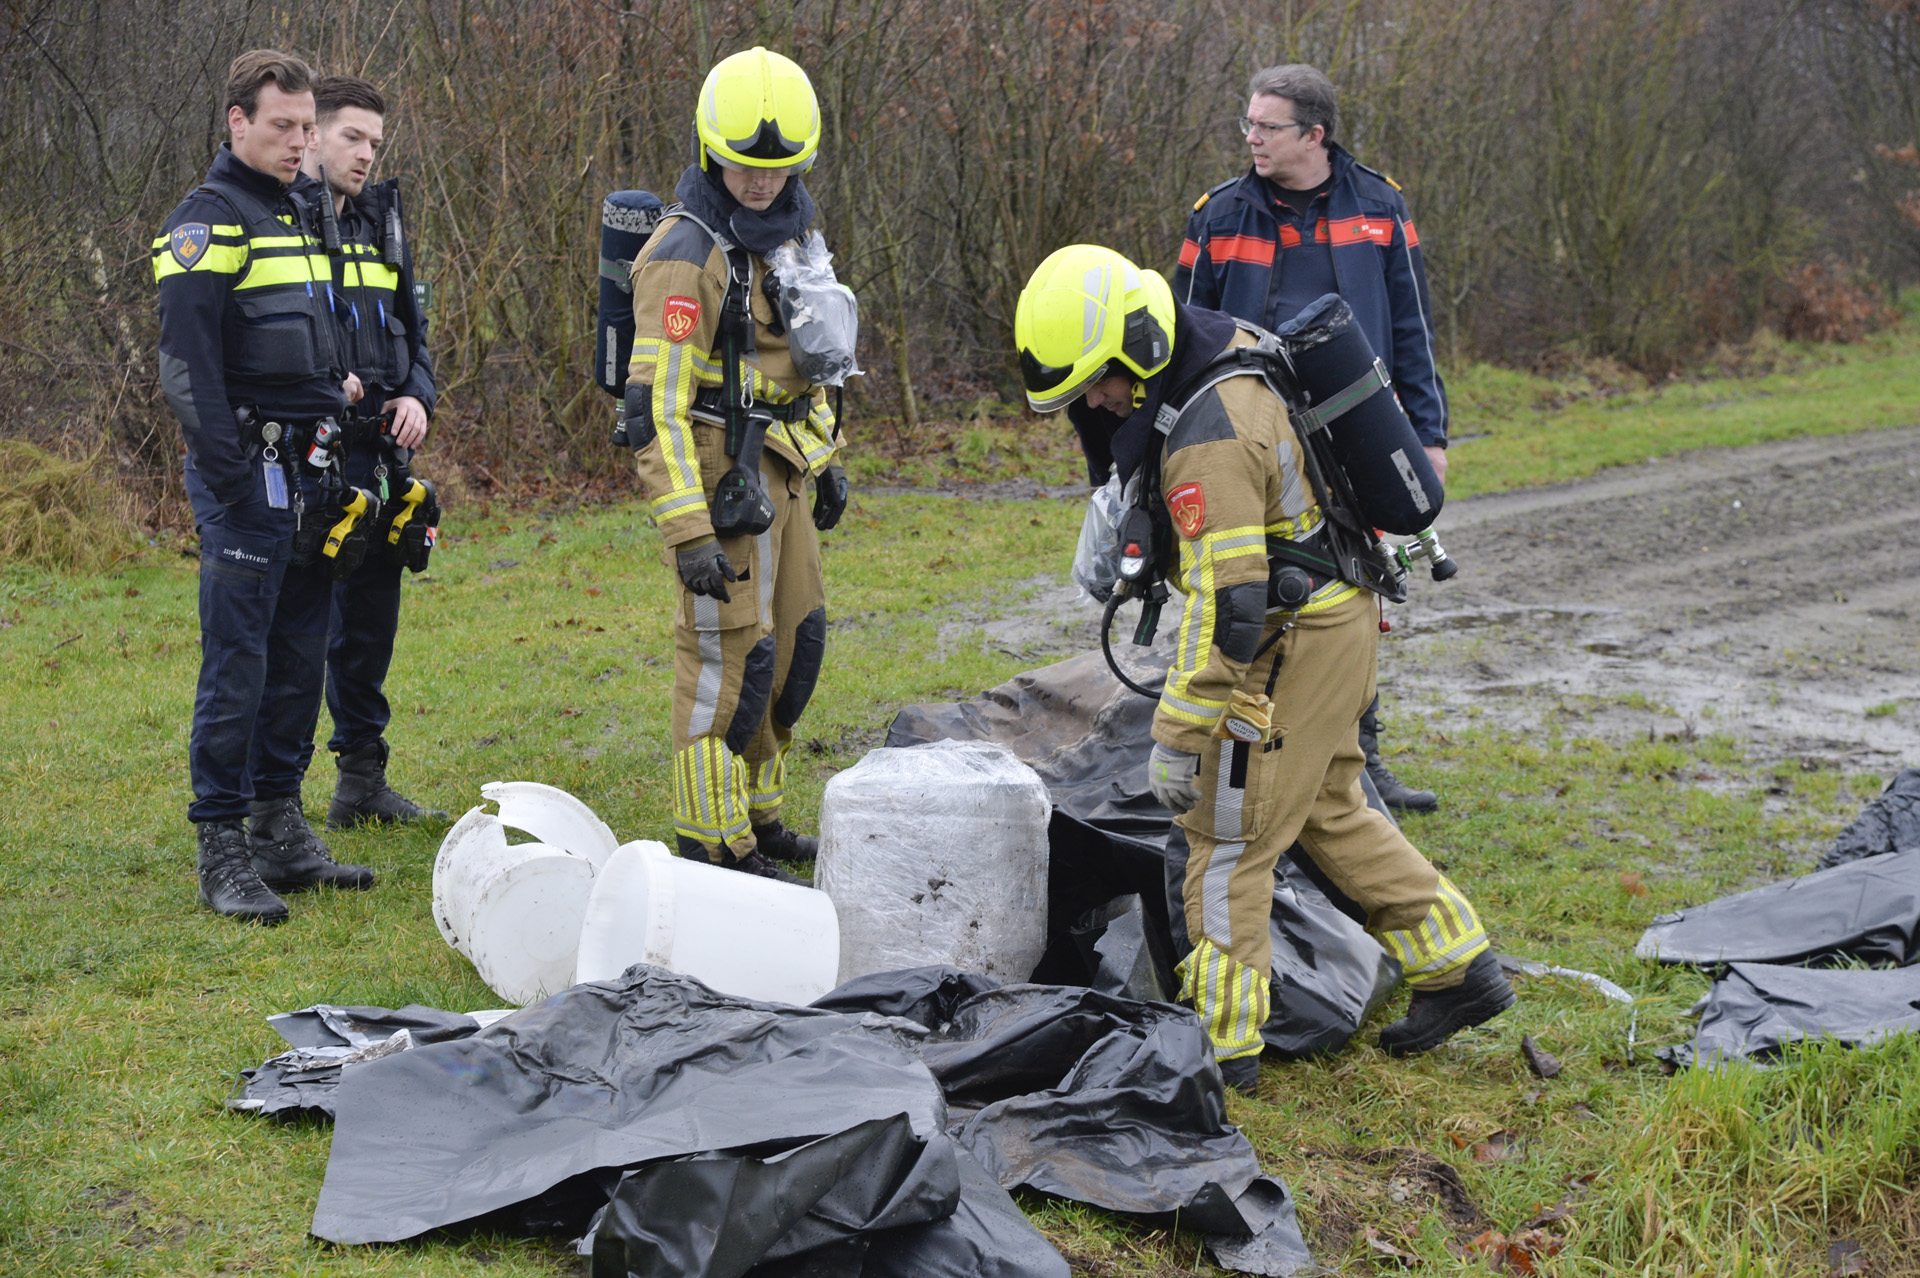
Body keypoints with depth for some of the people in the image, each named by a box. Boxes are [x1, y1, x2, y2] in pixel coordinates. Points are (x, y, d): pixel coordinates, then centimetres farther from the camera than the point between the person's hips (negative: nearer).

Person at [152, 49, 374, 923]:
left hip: (309, 480, 8)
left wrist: (337, 386, 13)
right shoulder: (209, 222, -10)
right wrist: (232, 483, -20)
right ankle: (221, 851, 0)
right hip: (249, 480, -8)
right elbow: (188, 366, -16)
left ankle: (279, 827, 21)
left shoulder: (301, 213, 17)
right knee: (237, 664, -6)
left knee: (300, 658, 11)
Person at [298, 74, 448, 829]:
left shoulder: (381, 223, 16)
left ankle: (363, 776, 24)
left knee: (372, 614, 13)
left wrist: (417, 396, 3)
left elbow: (411, 326, 22)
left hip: (377, 449, 7)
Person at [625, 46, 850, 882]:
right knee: (727, 656, -4)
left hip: (780, 474, 9)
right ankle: (713, 841, 6)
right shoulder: (685, 254, -18)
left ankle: (758, 816, 28)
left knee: (794, 645, 15)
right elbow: (655, 404, -23)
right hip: (720, 479, -9)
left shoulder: (787, 232, 9)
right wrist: (687, 532, -27)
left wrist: (825, 458, 23)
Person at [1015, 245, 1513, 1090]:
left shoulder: (1209, 441, -29)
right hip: (1338, 613, 10)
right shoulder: (1233, 349, 0)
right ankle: (1458, 967, 27)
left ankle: (1222, 1042, 5)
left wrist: (1177, 737, -25)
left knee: (1226, 837, -2)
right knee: (1329, 812, 21)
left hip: (1293, 646, -10)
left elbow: (1225, 608, -30)